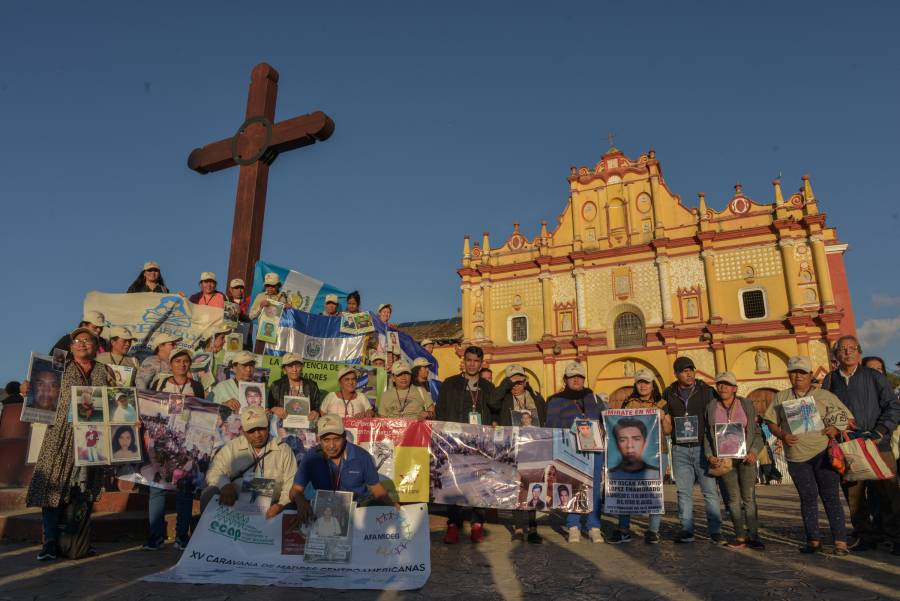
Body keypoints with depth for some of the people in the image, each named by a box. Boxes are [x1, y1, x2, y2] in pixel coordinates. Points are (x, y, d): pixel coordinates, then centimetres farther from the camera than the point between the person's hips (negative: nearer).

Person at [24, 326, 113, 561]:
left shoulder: (104, 373, 11)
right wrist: (27, 391, -16)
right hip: (62, 437, -2)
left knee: (85, 490, 5)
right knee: (54, 485, -8)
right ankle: (50, 543, -2)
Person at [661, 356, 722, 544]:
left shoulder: (706, 391, 2)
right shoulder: (669, 394, 7)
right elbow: (667, 426, 12)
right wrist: (663, 418, -11)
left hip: (703, 447, -2)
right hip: (680, 449, 2)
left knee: (710, 490, -1)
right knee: (684, 491, 5)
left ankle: (715, 531, 8)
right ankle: (686, 531, 11)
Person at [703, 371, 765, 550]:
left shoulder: (747, 405, 2)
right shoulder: (711, 407, 4)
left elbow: (757, 433, 5)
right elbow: (707, 435, 9)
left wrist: (754, 451, -10)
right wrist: (710, 455, -2)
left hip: (746, 457, -1)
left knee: (749, 497, -4)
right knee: (733, 498, 2)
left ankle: (753, 536, 4)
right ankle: (740, 537, 8)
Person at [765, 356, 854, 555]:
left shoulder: (824, 396, 4)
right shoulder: (781, 397, 10)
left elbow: (849, 419, 5)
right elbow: (771, 422, 10)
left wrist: (836, 429, -14)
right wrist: (782, 436, -9)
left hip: (823, 453, -2)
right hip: (796, 456, 2)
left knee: (831, 497, -1)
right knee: (808, 498, 8)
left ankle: (840, 541, 3)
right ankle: (813, 540, 15)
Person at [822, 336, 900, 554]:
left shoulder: (874, 377, 4)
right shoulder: (829, 381, 10)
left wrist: (880, 431, -10)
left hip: (877, 446, -2)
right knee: (854, 496, 5)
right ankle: (867, 536, 17)